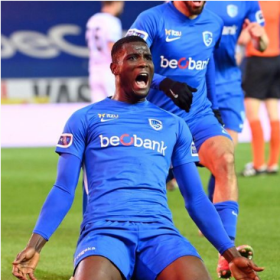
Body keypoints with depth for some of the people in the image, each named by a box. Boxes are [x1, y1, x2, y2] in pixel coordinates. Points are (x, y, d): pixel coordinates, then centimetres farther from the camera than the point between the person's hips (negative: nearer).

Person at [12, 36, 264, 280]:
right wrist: (34, 245, -4)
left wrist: (232, 254, 13)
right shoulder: (85, 119, 16)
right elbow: (64, 189, 11)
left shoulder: (174, 125, 22)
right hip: (104, 228, -2)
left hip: (159, 231, 2)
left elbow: (196, 198, 22)